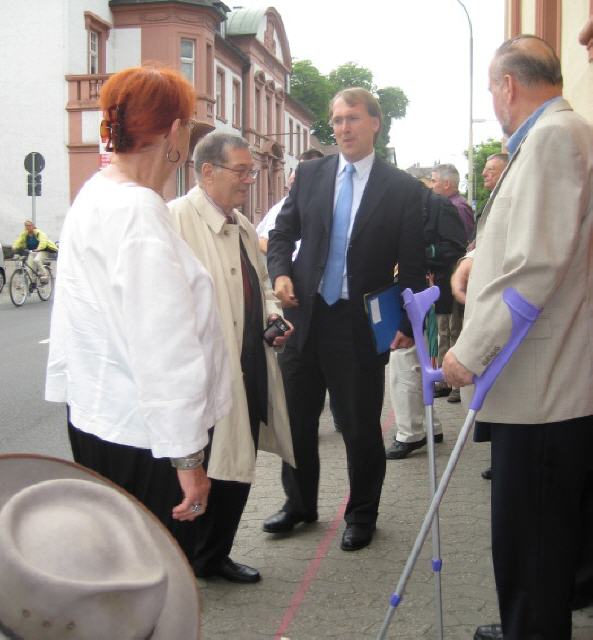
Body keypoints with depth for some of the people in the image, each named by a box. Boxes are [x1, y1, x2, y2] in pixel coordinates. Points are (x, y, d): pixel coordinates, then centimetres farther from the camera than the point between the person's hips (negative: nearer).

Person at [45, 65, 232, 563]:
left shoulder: (93, 196, 7)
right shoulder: (139, 213, -22)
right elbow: (165, 351, -23)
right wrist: (187, 457, -19)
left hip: (95, 414, 10)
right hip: (140, 433, -10)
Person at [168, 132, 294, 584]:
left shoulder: (244, 227, 15)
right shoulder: (178, 219, -13)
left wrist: (271, 314, 6)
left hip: (248, 370, 9)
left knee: (237, 467, 16)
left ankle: (213, 556, 34)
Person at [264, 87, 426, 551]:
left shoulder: (402, 188, -3)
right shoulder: (310, 174, 6)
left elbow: (412, 264, -2)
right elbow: (283, 232, 12)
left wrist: (409, 322, -6)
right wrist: (280, 272, -6)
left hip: (361, 323, -3)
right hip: (305, 315, 3)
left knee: (361, 427, 7)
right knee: (296, 419, 13)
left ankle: (362, 515, 27)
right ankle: (299, 504, 33)